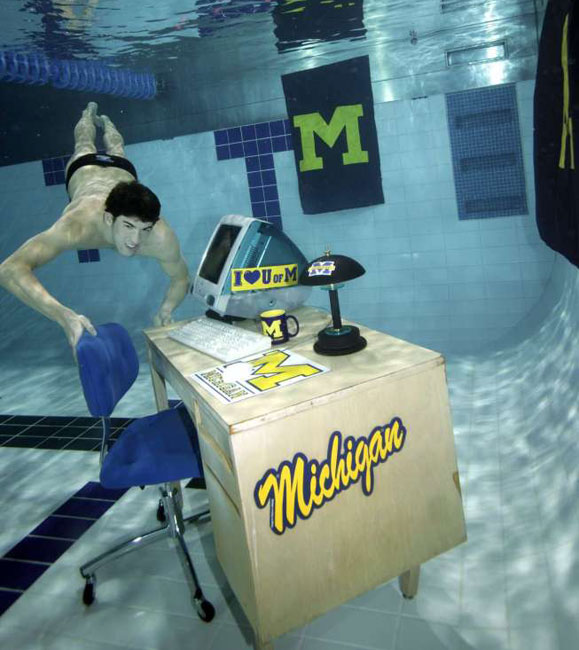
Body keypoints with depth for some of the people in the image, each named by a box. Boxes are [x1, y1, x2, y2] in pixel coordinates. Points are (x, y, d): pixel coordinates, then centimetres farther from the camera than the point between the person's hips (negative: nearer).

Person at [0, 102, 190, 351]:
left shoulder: (161, 237, -48)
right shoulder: (79, 224, -55)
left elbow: (181, 278, -27)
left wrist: (166, 310, -44)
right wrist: (64, 316, -77)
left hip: (122, 171, 1)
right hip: (84, 169, -1)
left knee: (116, 151, 39)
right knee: (84, 146, 38)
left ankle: (105, 122, 70)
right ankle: (90, 112, 69)